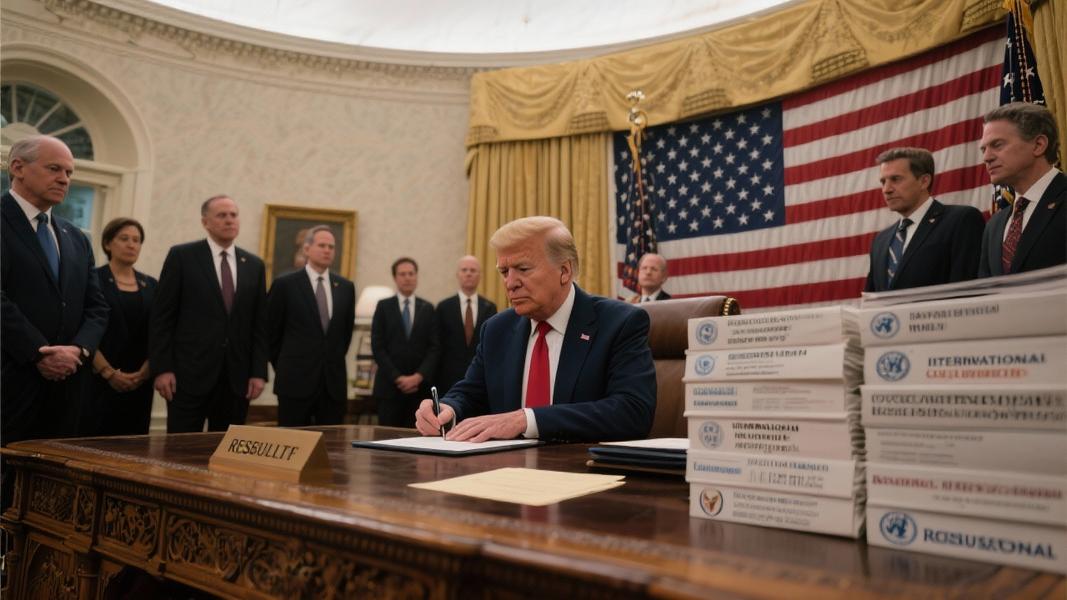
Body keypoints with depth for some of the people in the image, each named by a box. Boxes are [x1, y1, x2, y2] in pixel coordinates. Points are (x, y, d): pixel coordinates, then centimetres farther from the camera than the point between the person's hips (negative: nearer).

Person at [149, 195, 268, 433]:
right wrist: (161, 368, -8)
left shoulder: (254, 265, 11)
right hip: (190, 372, -3)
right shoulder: (182, 256, 2)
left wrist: (259, 372, 2)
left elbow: (259, 323, 9)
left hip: (237, 376, 3)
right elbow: (162, 316, -1)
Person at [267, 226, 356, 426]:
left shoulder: (346, 287, 9)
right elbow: (271, 331, 4)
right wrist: (284, 366, 8)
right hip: (295, 380, -3)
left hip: (334, 381, 4)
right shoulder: (285, 284, -3)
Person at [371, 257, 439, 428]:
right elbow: (377, 346, -2)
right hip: (389, 384, -1)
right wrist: (397, 377, -10)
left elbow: (434, 347, 4)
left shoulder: (428, 309, 10)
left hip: (419, 386, 1)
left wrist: (419, 376, -10)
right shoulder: (384, 306, 5)